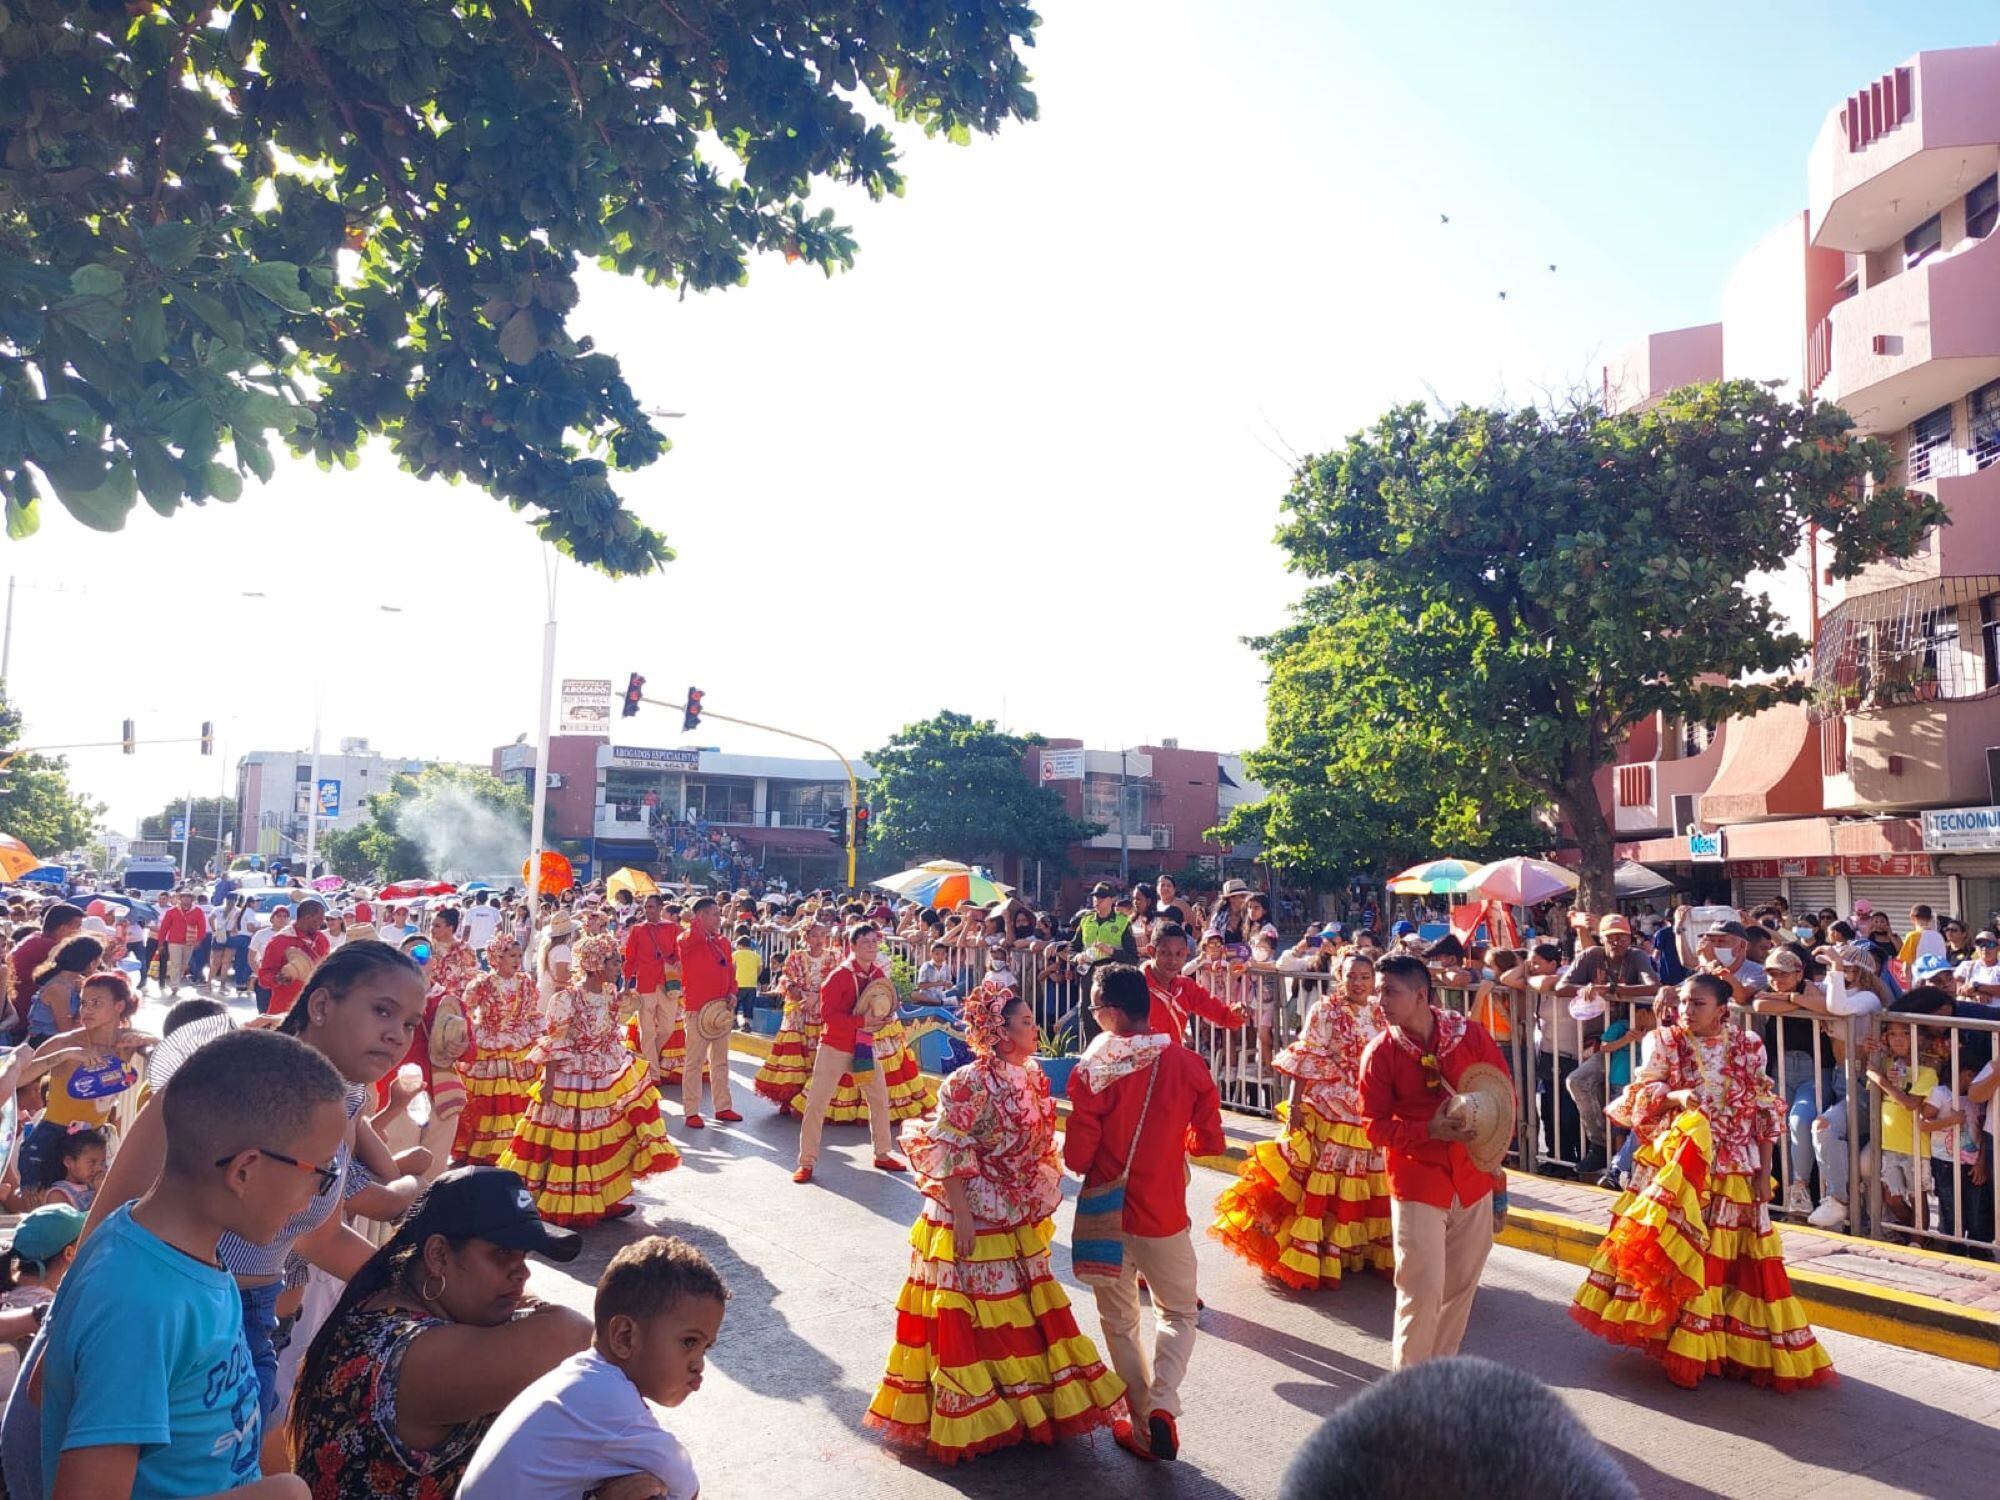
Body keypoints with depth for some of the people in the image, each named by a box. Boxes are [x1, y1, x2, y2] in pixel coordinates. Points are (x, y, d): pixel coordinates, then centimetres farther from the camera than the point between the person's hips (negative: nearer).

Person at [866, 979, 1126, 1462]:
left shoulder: (1032, 1078, 2)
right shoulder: (971, 1083, -21)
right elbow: (947, 1155, -20)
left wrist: (1040, 1206, 15)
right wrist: (960, 1215, -21)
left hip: (1019, 1222, 8)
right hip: (974, 1220, -8)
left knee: (1022, 1310, 18)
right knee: (972, 1320, 6)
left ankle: (1029, 1401, 35)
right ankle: (974, 1416, 21)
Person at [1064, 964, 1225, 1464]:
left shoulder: (1091, 1069, -16)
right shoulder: (1187, 1064, -10)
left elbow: (1077, 1156, -15)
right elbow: (1208, 1142, -1)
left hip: (1106, 1212, -1)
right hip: (1164, 1212, 1)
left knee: (1120, 1323, 19)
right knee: (1179, 1313, 21)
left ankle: (1144, 1429, 23)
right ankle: (1162, 1405, 0)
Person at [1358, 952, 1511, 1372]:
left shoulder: (1470, 1034, -4)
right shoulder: (1380, 1053, -9)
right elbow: (1375, 1126, -9)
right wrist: (1430, 1131, -21)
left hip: (1473, 1177, 3)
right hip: (1416, 1184, -3)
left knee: (1462, 1283, 14)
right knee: (1423, 1287, -5)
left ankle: (1441, 1363, 33)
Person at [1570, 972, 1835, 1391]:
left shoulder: (1749, 1048, 1)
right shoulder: (1668, 1042, -1)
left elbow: (1764, 1116, 4)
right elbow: (1641, 1095, -4)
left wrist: (1764, 1172, 0)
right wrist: (1675, 1096, -25)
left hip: (1734, 1172, 1)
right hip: (1676, 1168, -1)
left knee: (1730, 1257, 4)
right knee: (1676, 1249, -1)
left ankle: (1728, 1343, 20)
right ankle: (1679, 1342, 11)